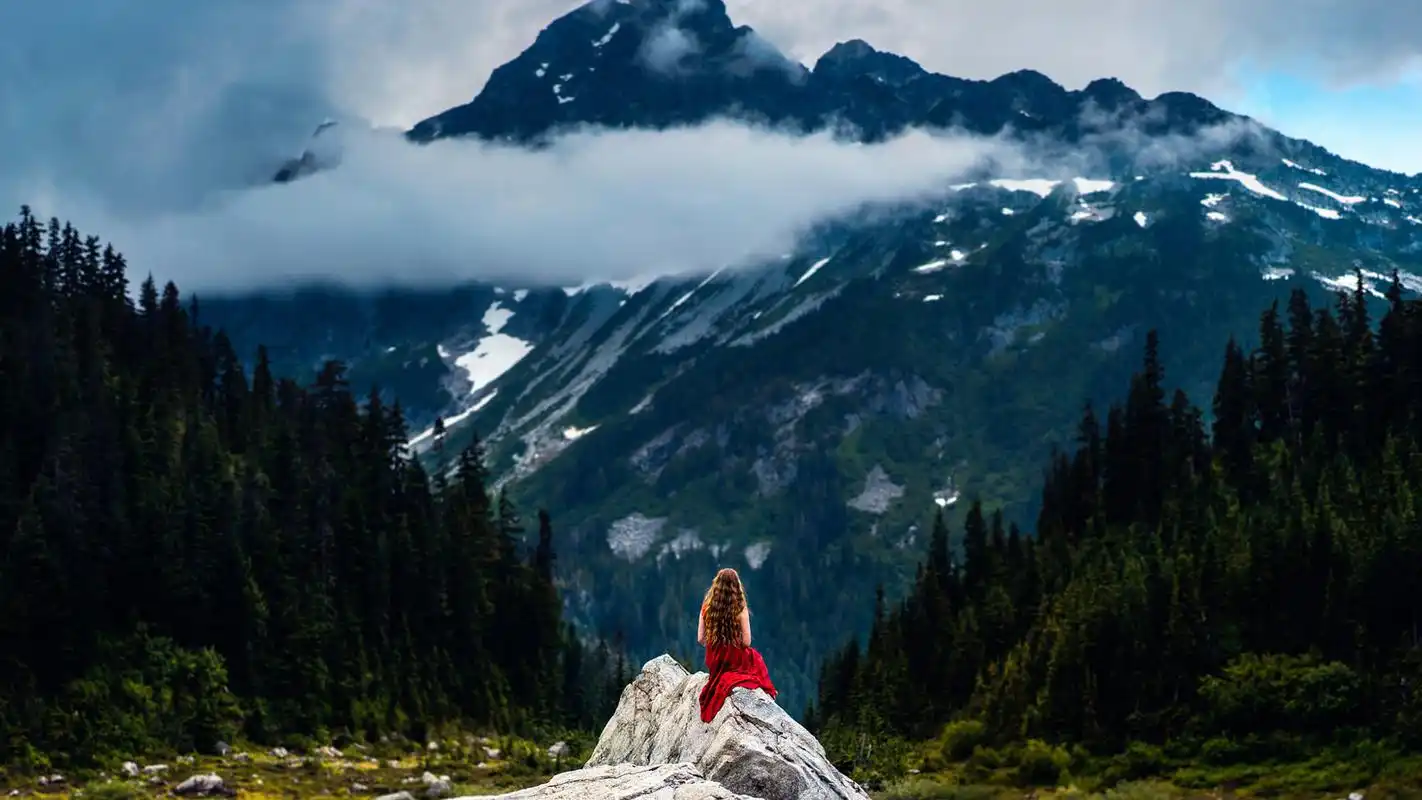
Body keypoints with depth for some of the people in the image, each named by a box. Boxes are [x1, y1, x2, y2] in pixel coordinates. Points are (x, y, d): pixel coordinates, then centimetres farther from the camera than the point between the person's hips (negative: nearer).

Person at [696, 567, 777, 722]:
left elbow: (700, 639, -6)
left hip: (714, 662, 4)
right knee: (756, 659, 33)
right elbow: (746, 642, -16)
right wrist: (736, 643, 7)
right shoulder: (740, 610, -19)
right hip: (735, 661, -4)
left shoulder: (706, 607, -10)